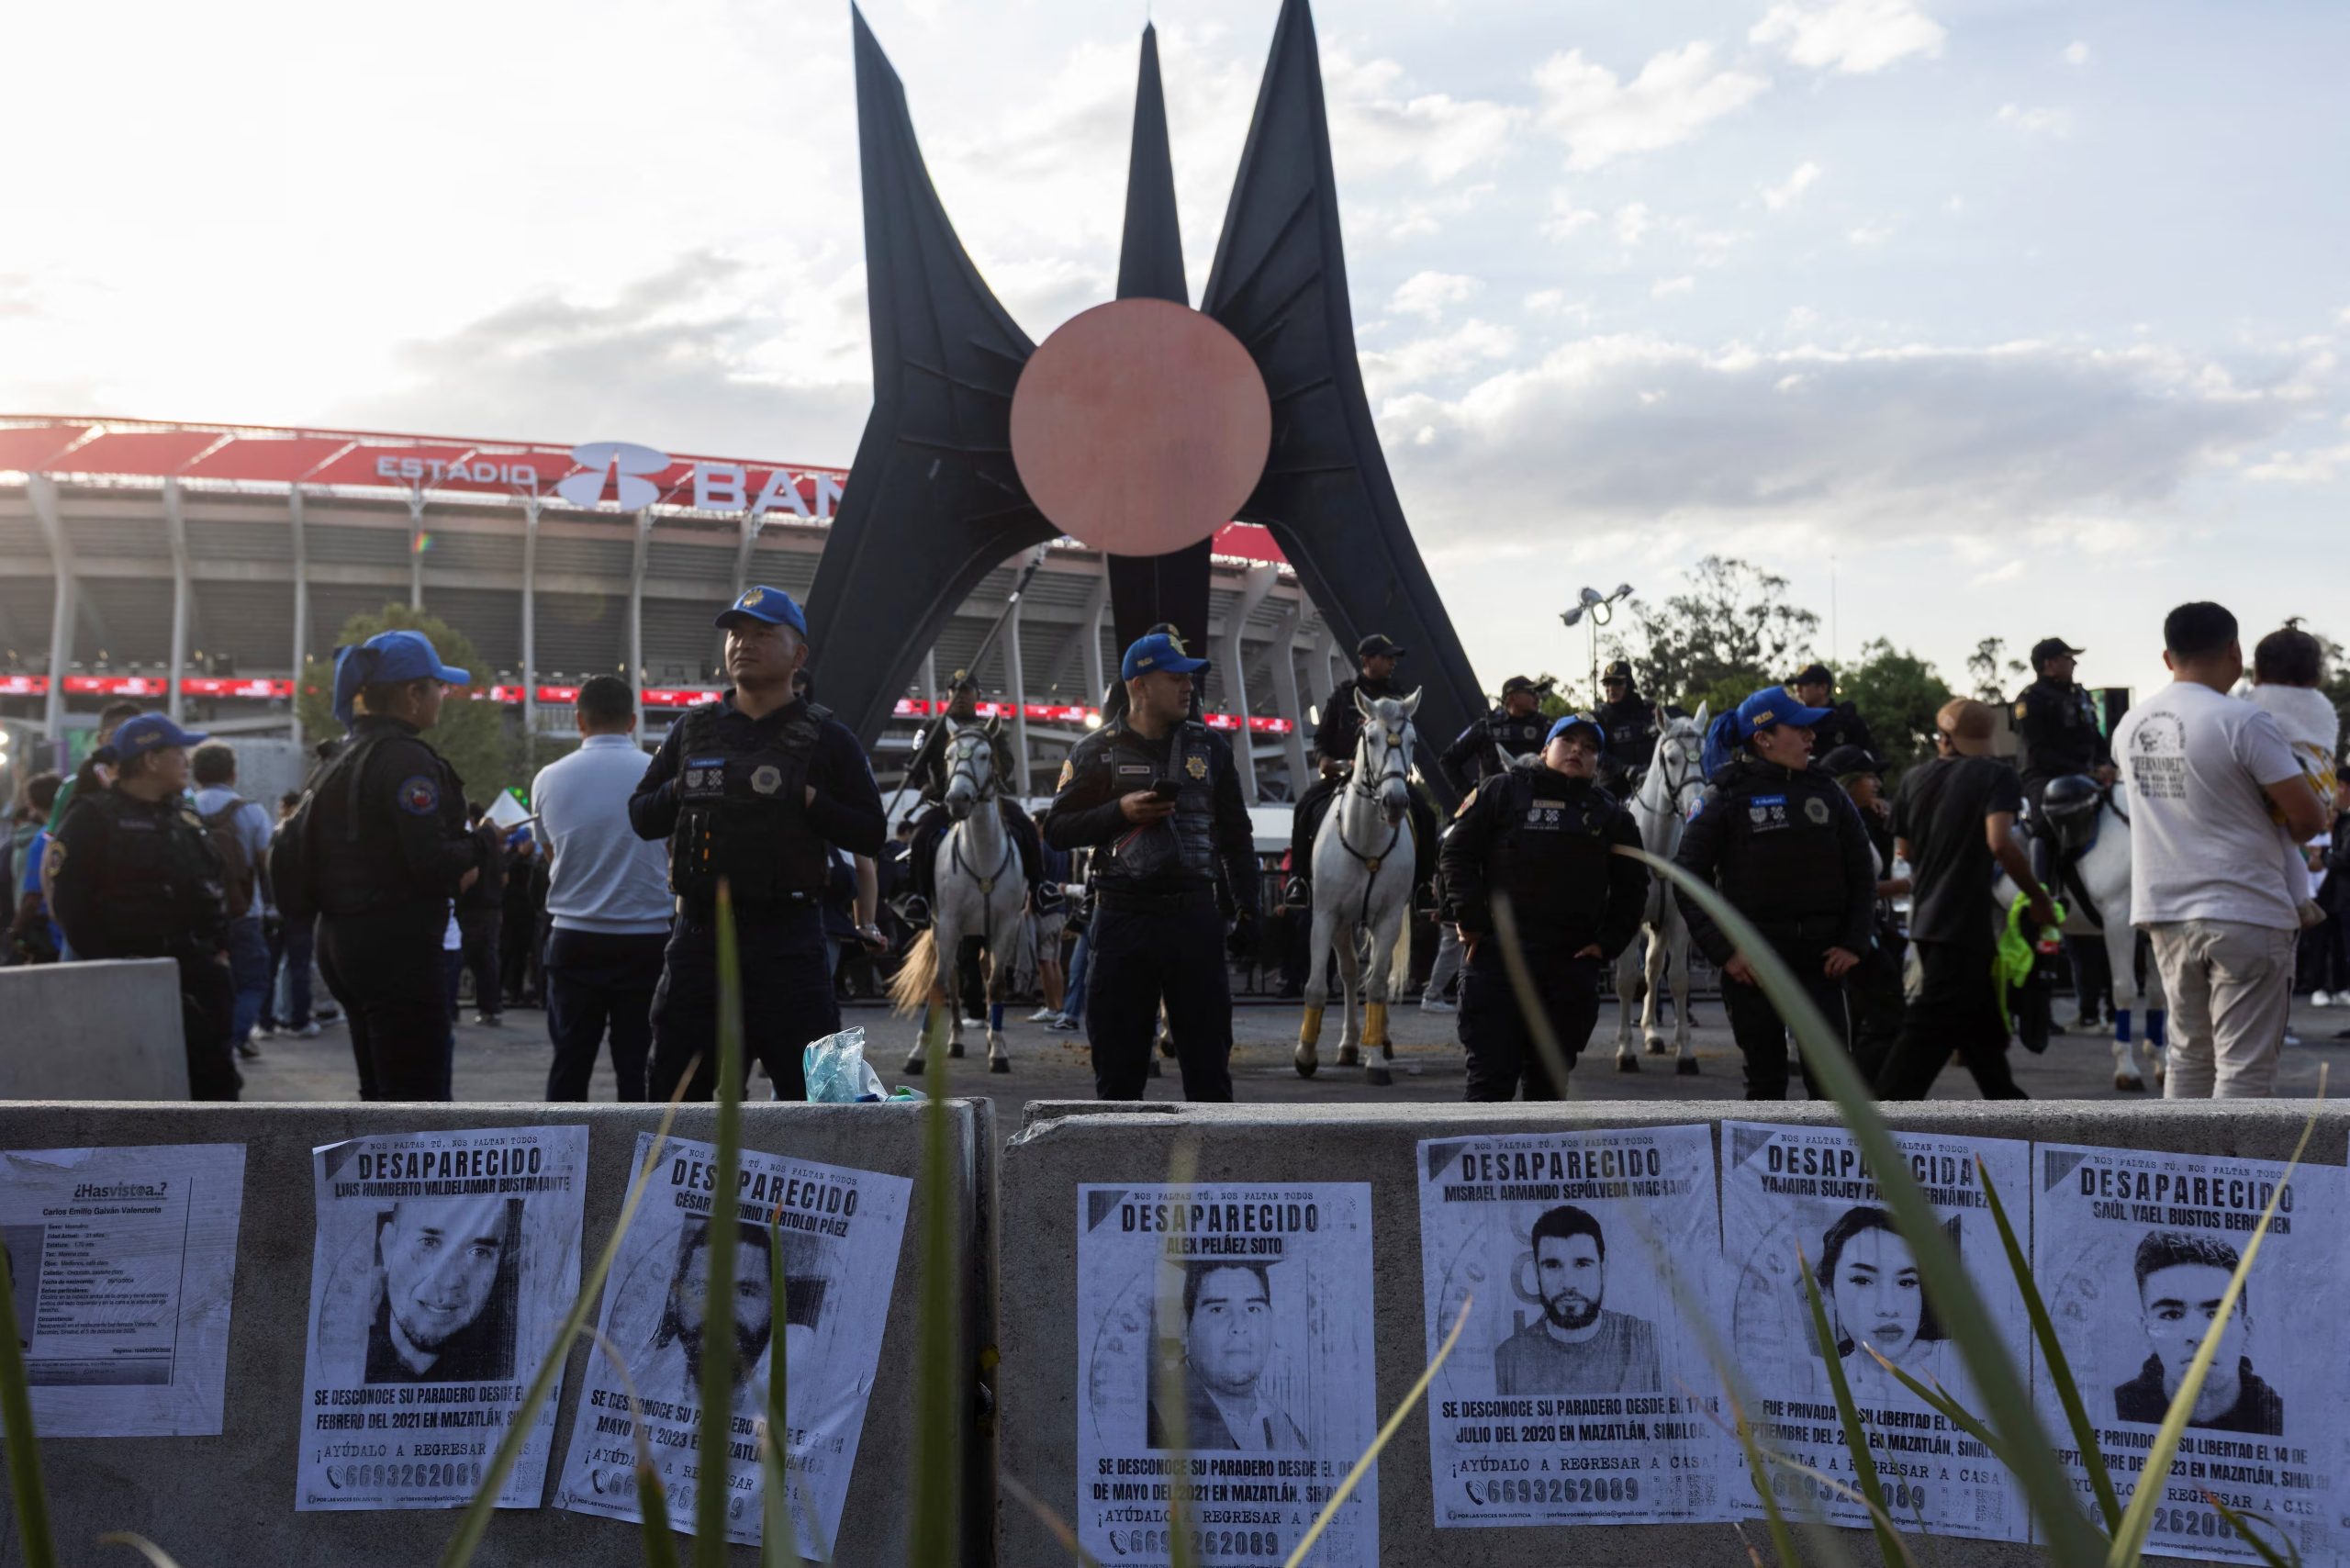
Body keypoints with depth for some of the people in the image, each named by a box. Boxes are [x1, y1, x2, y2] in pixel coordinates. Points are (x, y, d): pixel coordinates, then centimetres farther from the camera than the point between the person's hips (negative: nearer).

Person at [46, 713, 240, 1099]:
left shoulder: (185, 816, 17)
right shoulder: (94, 818, -5)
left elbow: (214, 886, 21)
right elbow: (69, 901, -10)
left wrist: (219, 948, 11)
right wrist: (107, 963, -14)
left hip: (198, 969, 7)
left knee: (214, 1070, 5)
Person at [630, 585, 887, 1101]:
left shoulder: (827, 738, 3)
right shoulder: (693, 729, 13)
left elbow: (872, 834, 0)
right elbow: (640, 816, 16)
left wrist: (807, 800, -12)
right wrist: (680, 791, -3)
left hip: (786, 938, -3)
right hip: (699, 932, 3)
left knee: (814, 1094, -2)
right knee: (672, 1090, 9)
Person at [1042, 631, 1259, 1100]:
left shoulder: (1209, 746, 10)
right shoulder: (1096, 751, 3)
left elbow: (1236, 833, 14)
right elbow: (1056, 829, 1)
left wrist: (1247, 903, 4)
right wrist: (1121, 811, -13)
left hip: (1193, 915, 2)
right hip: (1122, 919, -2)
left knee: (1208, 1052, 3)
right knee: (1118, 1062, 4)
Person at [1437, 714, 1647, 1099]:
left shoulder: (1610, 815, 14)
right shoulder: (1502, 792, 5)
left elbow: (1631, 887, 15)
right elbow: (1455, 852, 1)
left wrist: (1606, 944, 2)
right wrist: (1472, 922, -8)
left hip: (1572, 965, 3)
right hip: (1496, 956, -3)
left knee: (1549, 1078, 10)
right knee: (1492, 1071, -5)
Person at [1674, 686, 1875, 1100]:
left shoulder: (1826, 792, 7)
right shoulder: (1726, 797, -3)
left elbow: (1862, 873, 13)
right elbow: (1688, 879, -4)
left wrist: (1853, 942, 3)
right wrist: (1723, 952, -11)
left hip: (1820, 959, 3)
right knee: (1765, 1082, 6)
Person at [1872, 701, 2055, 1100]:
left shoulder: (1916, 778, 9)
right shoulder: (1995, 775, -8)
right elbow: (2000, 843, -22)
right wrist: (2038, 897, -11)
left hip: (1926, 917, 7)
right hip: (1965, 922, -7)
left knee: (1984, 1024, 20)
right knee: (1931, 1028, -8)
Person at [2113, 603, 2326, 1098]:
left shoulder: (2130, 726, 6)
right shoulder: (2243, 722, -14)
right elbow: (2309, 818, -12)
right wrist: (2282, 833, 10)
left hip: (2165, 913, 6)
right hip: (2245, 913, -6)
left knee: (2189, 1055, 17)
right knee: (2244, 1066, -1)